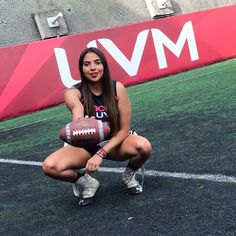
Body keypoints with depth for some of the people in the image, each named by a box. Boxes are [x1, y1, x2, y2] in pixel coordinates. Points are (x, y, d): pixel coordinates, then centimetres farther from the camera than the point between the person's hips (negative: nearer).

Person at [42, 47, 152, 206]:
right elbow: (77, 109, -43)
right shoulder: (74, 93, -18)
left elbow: (124, 130, -13)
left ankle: (130, 175, 2)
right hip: (86, 146, 0)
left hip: (114, 143, 0)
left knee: (143, 146, -33)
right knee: (50, 166, -27)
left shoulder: (117, 88, -16)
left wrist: (101, 153, -23)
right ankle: (87, 183, 3)